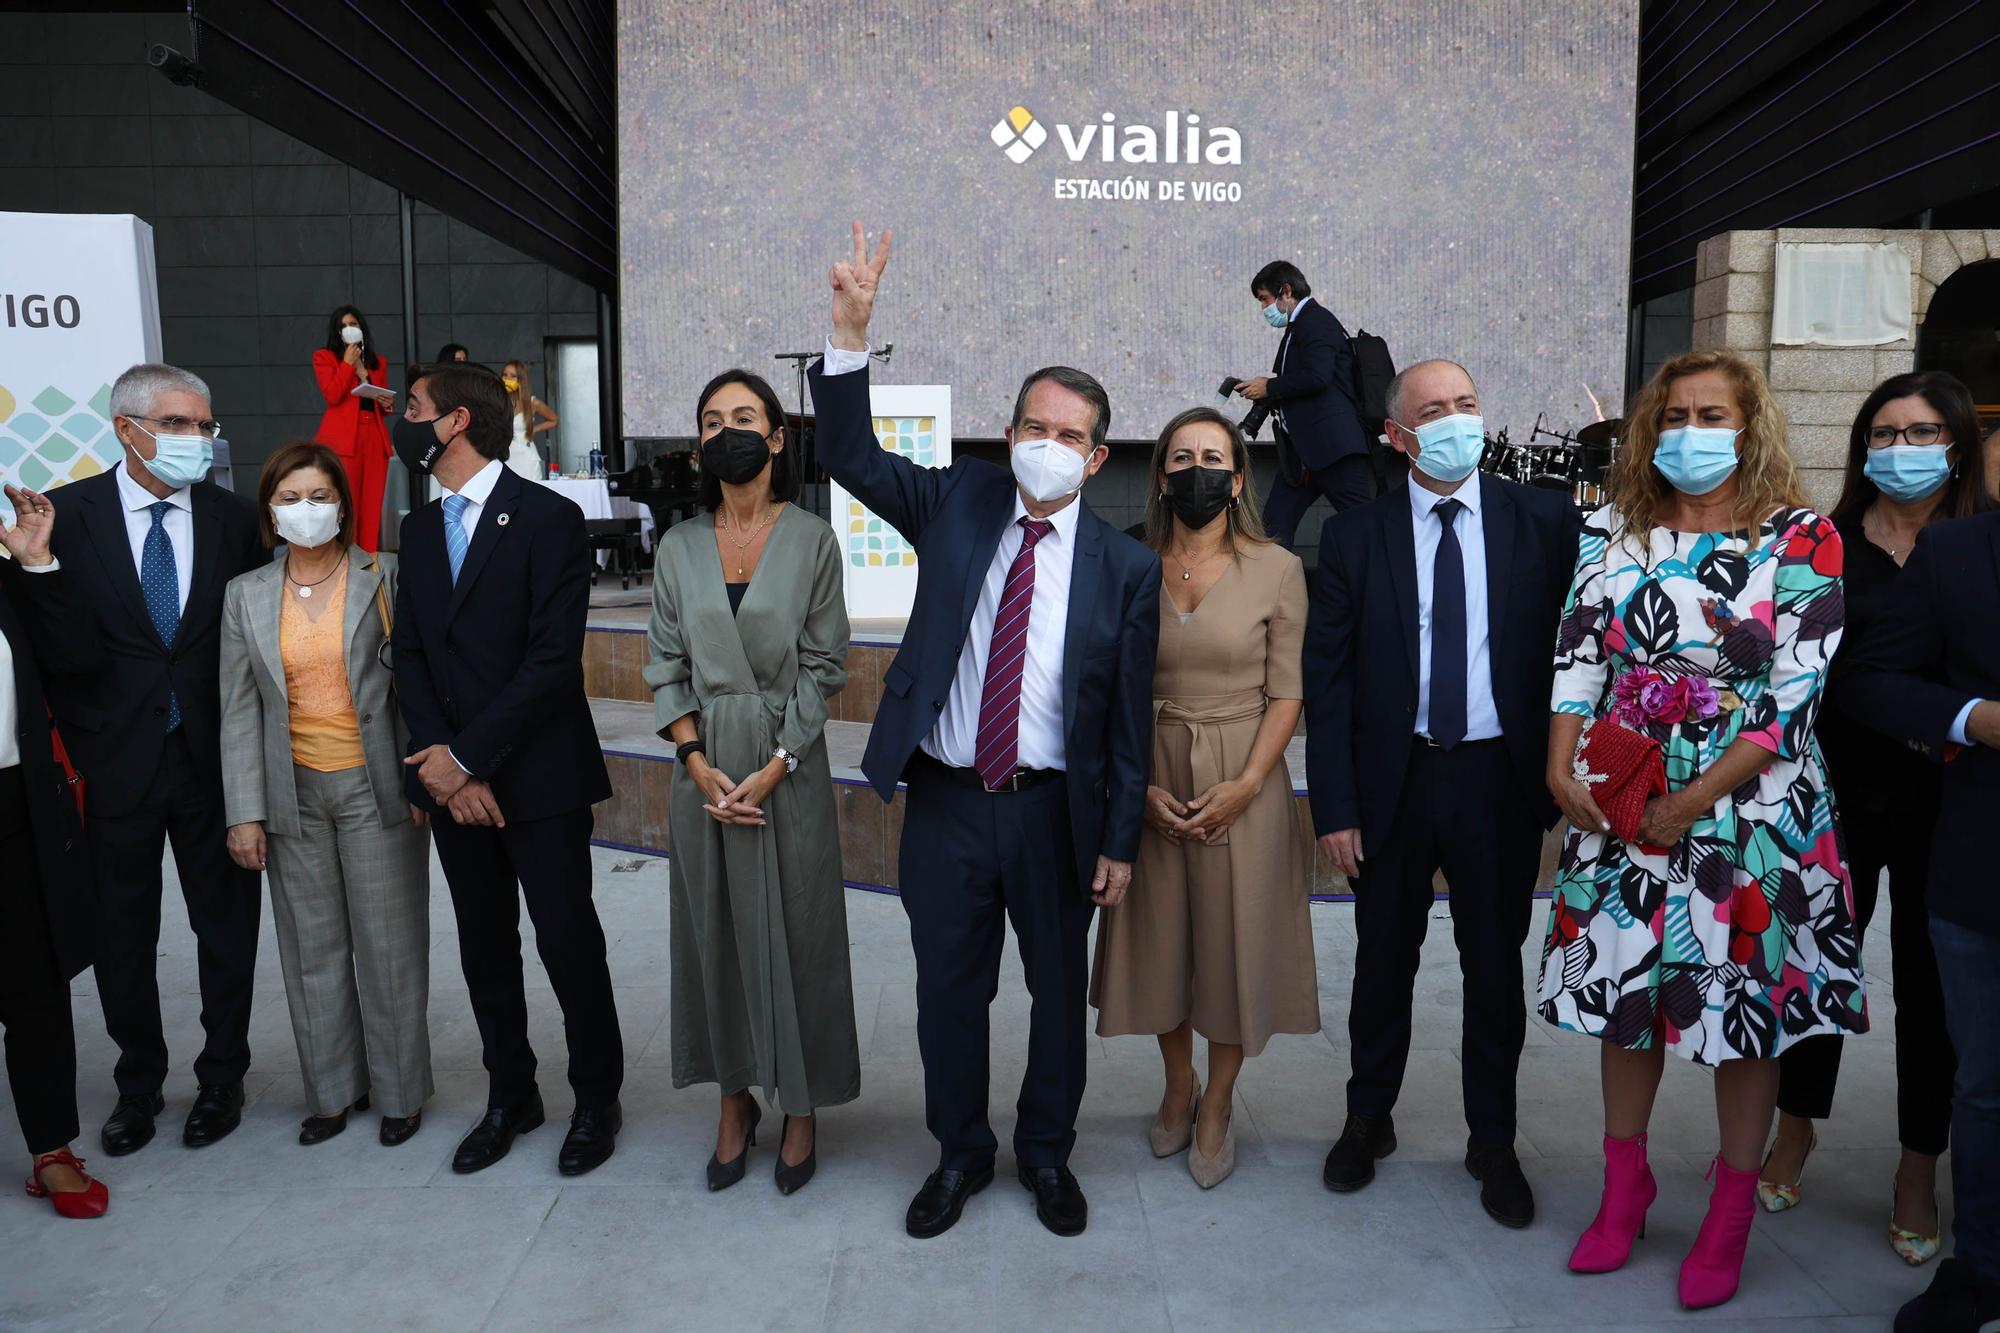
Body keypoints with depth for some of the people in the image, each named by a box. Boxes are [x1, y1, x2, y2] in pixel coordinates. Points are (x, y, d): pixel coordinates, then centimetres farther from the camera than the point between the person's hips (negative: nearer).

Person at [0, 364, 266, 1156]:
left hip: (214, 759, 1)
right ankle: (138, 1082, 32)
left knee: (227, 927, 10)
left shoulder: (234, 519, 0)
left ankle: (221, 1077, 28)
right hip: (114, 763, 0)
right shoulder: (64, 515, -4)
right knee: (123, 934, 12)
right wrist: (70, 736, -8)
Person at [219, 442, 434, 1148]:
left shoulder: (383, 581, -3)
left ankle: (400, 1090, 19)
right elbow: (239, 710, 5)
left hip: (375, 786, -3)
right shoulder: (246, 595, 5)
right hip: (295, 794, 3)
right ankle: (334, 1089, 26)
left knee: (389, 945, 4)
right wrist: (245, 812, 0)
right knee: (312, 949, 11)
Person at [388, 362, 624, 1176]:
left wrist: (470, 757, -16)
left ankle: (596, 1098, 21)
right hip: (452, 777, 6)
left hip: (539, 776, -6)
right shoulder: (420, 529, 11)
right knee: (484, 948, 15)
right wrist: (439, 761, -6)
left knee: (567, 943, 2)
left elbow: (553, 659, -17)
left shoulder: (548, 519, -11)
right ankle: (510, 1096, 31)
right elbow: (410, 655, 8)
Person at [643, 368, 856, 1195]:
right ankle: (735, 1102, 25)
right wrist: (699, 766, -9)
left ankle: (800, 1110, 20)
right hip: (705, 766, 3)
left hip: (788, 766, -2)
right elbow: (667, 668, 4)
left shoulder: (812, 541, -3)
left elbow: (822, 668, -5)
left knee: (795, 932, 4)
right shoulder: (679, 547, 5)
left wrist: (772, 770, -13)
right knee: (714, 930, 9)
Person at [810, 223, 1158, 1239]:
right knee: (948, 990, 13)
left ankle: (1047, 1154, 38)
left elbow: (1130, 715, -3)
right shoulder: (960, 501, 0)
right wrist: (851, 332, -21)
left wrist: (1119, 840, -2)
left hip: (1056, 810, -1)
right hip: (944, 801, 1)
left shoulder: (1125, 567, -5)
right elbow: (853, 458, -8)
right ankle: (960, 1153, 35)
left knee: (1060, 990, 15)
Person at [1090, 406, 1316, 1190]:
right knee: (1161, 935, 12)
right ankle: (1177, 1084, 35)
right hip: (1153, 780, 2)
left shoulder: (1276, 569, -5)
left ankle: (1218, 1105, 26)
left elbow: (1287, 692, -5)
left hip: (1244, 780, -2)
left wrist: (1245, 784, -15)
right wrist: (1140, 785, -9)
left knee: (1234, 939, 6)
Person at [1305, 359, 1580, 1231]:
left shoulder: (1544, 521, -1)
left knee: (1495, 970, 12)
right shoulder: (1355, 536, -2)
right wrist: (1334, 805, -7)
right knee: (1383, 963, 14)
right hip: (1393, 780, 0)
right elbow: (1326, 678, -2)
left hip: (1501, 778, 0)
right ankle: (1368, 1120, 35)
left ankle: (1492, 1143, 30)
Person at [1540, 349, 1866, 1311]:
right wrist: (1562, 771, -11)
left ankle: (1732, 1214, 25)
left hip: (1747, 808, -3)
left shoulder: (1804, 542, -5)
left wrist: (1695, 800, -16)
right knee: (1625, 995, 11)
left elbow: (1795, 695, -11)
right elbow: (1577, 654, 1)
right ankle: (1624, 1187, 30)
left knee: (1747, 1008, 7)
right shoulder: (1614, 532, 5)